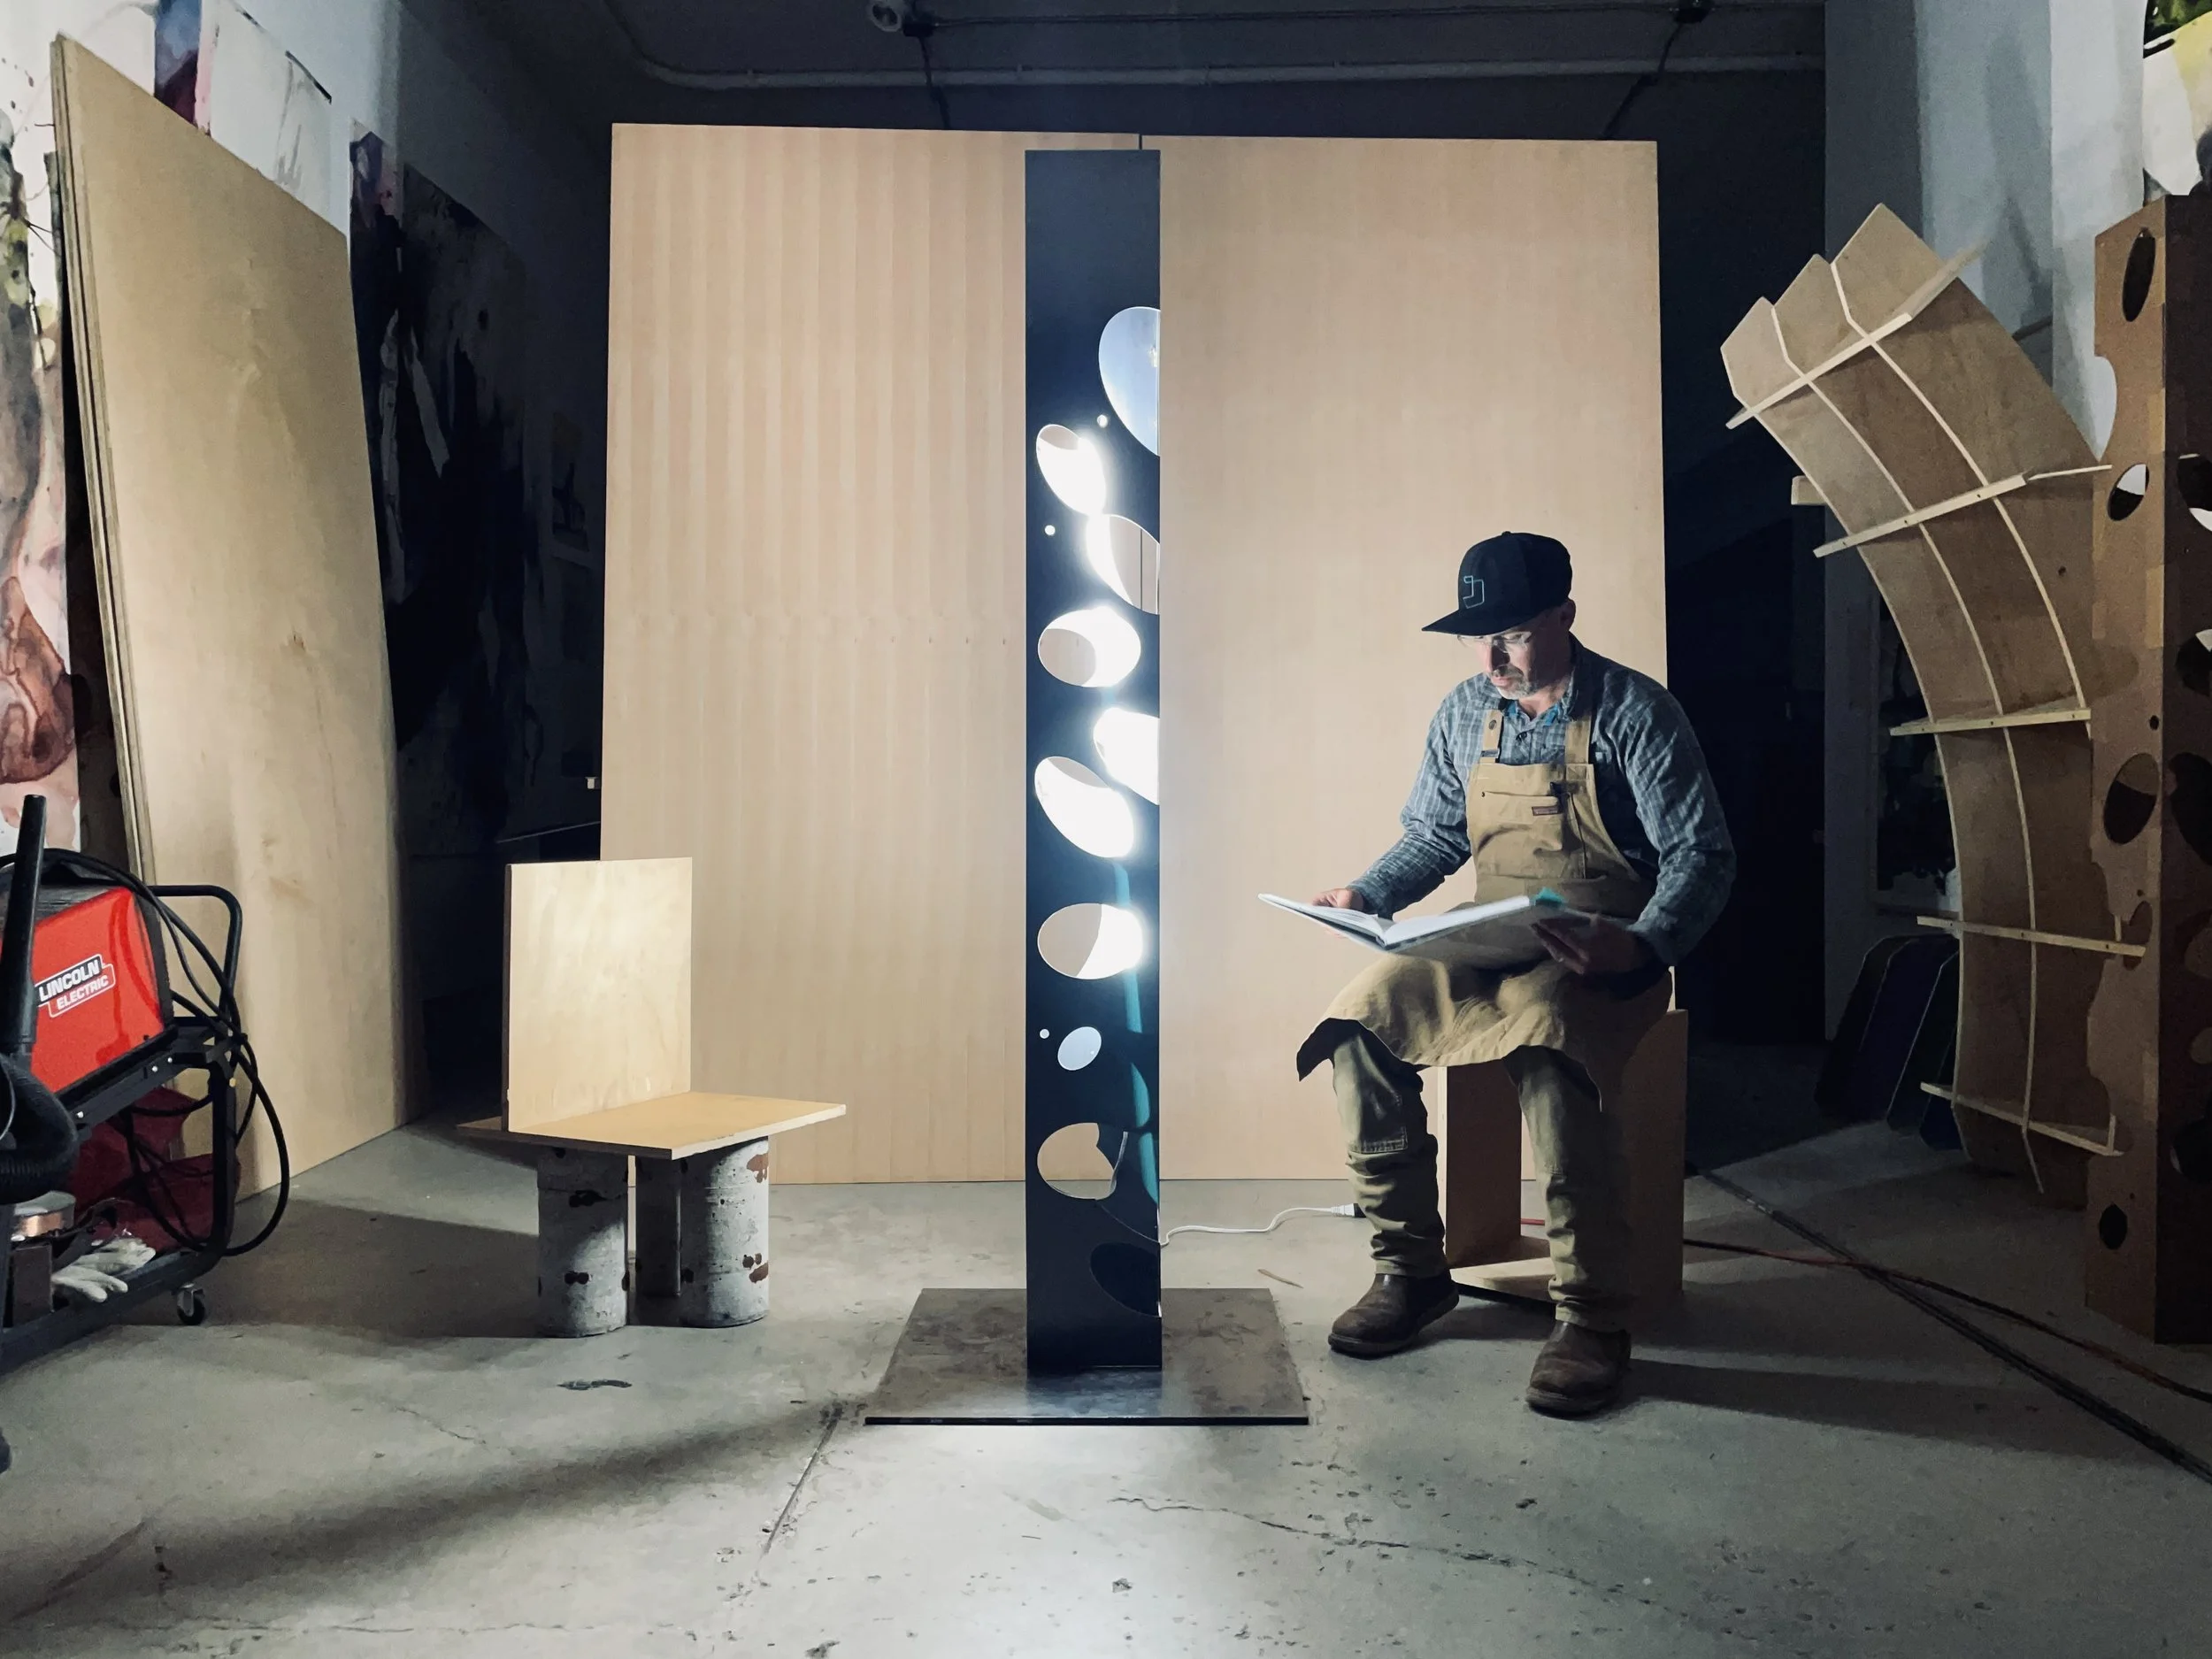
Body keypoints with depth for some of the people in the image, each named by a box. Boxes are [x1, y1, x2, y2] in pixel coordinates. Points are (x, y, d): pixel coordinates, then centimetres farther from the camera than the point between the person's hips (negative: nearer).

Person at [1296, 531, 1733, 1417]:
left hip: (1602, 956, -5)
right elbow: (1435, 835, 18)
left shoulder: (1635, 713, -7)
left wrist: (1642, 946, -27)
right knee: (1359, 1021, -20)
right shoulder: (1463, 714, 9)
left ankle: (1592, 1317, -23)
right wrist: (1367, 896, -1)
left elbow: (1702, 857, -8)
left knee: (1547, 1051, -38)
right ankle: (1410, 1269, -5)